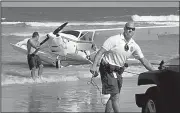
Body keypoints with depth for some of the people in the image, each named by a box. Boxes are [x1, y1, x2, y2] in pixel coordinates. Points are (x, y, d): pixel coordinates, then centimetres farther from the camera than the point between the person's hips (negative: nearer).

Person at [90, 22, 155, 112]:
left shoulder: (134, 46, 4)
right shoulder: (114, 40, -14)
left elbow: (143, 60, 10)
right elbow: (101, 52, -18)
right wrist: (94, 65, -29)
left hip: (118, 71, 7)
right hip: (108, 70, -7)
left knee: (113, 96, 11)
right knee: (116, 95, -12)